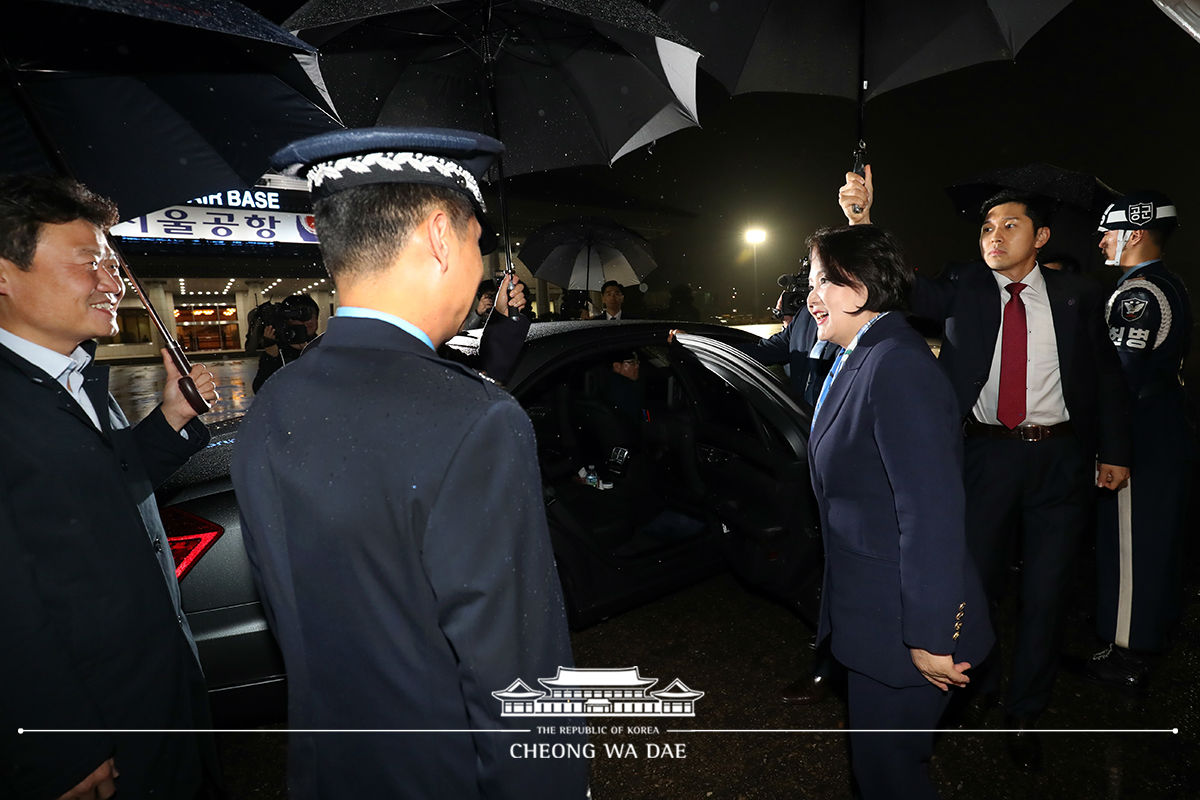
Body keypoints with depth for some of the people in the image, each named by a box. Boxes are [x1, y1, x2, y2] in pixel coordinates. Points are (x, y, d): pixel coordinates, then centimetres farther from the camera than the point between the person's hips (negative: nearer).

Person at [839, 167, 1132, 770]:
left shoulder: (1077, 296, 4)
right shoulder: (963, 288, 2)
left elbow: (1108, 375, 8)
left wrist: (1114, 451, 4)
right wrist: (862, 222, -24)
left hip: (1061, 456, 1)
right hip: (985, 454, 0)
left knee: (1045, 593, 9)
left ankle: (1024, 716, 29)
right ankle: (975, 684, 39)